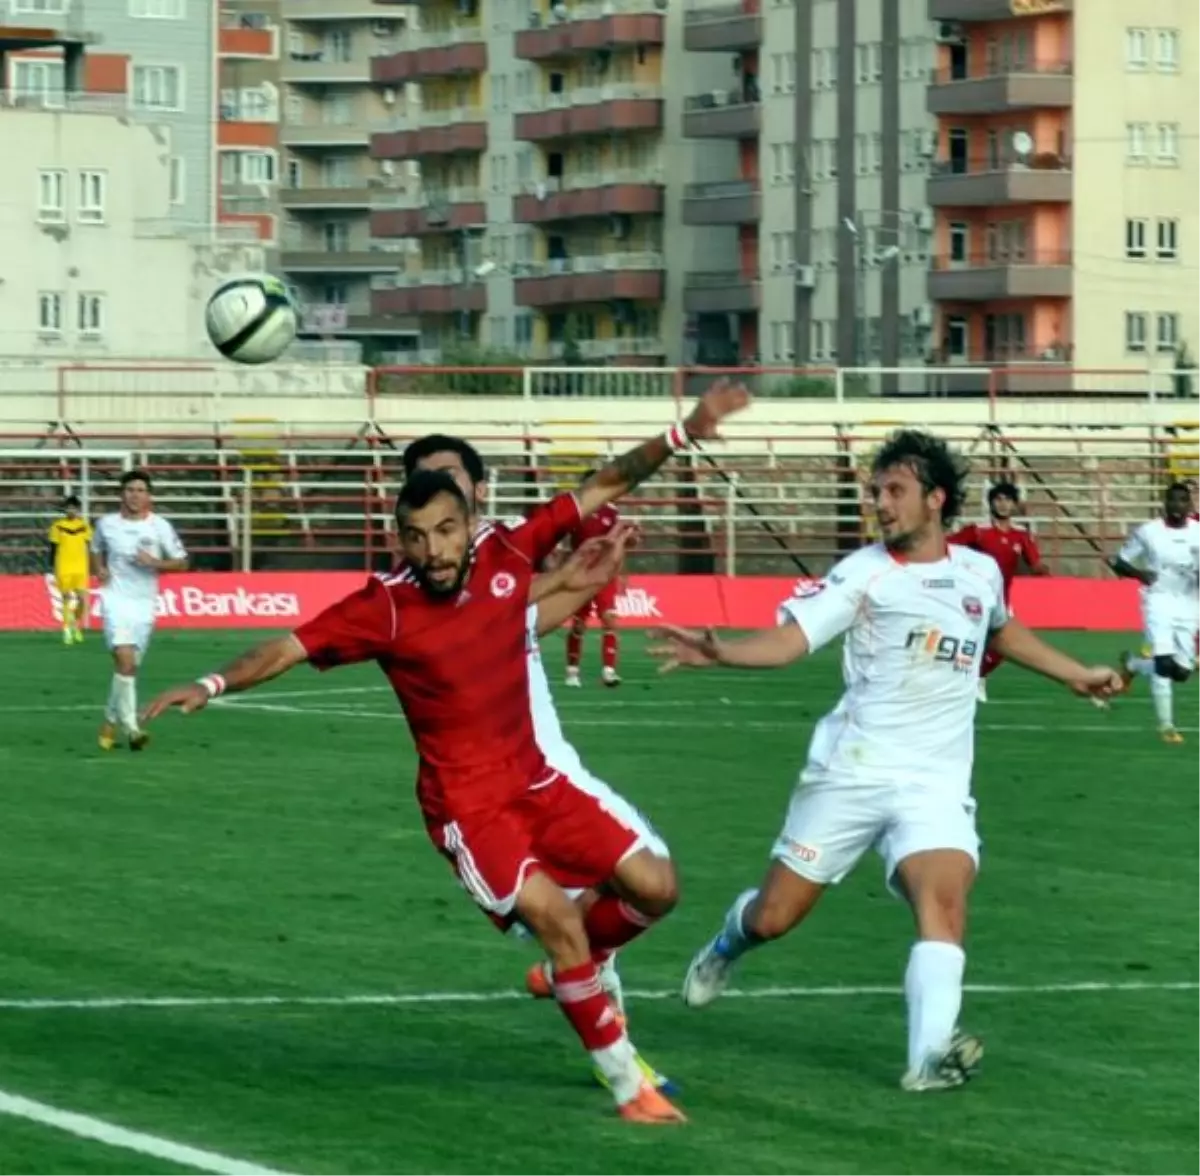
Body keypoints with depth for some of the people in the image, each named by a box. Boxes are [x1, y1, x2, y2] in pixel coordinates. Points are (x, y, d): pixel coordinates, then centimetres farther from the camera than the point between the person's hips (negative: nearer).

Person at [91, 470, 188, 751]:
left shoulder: (160, 527, -1)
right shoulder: (107, 524, 3)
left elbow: (182, 563, 3)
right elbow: (96, 551, 23)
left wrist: (155, 562, -15)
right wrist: (99, 569, 2)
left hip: (144, 603, 2)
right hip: (116, 599, -2)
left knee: (130, 667, 9)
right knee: (125, 658, -22)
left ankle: (111, 721, 32)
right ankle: (130, 728, -21)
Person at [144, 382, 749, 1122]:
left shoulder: (507, 554, -6)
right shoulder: (386, 607, -16)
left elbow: (605, 486, -1)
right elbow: (291, 647, -15)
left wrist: (684, 434, -6)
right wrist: (214, 686, -29)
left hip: (534, 779, 5)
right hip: (466, 801, -5)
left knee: (655, 887, 3)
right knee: (558, 918, -20)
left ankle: (574, 972, 32)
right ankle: (629, 1086, -6)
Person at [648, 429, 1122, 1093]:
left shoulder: (980, 572, 8)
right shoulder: (865, 572, -6)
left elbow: (1001, 631, 32)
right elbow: (791, 638, -18)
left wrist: (1075, 674, 37)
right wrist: (720, 652, -35)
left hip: (936, 784, 2)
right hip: (852, 771, -2)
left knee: (944, 895, -25)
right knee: (774, 917, 5)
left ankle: (932, 1055, -33)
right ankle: (730, 941, 42)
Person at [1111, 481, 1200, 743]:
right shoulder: (1147, 532, -3)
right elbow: (1119, 563, 5)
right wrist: (1138, 573, -17)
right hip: (1159, 600, -3)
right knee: (1164, 664, -20)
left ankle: (1133, 665, 33)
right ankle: (1166, 726, -3)